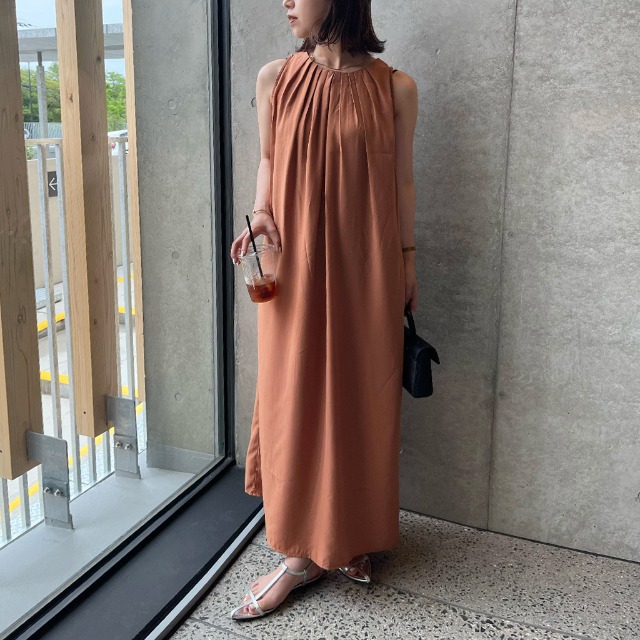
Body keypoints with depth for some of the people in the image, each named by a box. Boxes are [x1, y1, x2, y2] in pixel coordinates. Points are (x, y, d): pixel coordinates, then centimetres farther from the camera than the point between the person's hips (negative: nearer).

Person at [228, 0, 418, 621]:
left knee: (362, 396, 8)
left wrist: (407, 260, 8)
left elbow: (401, 182, 5)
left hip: (365, 269, -1)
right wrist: (260, 212, -7)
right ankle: (300, 550, 20)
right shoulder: (274, 79, 2)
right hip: (293, 267, 1)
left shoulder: (395, 88, -2)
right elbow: (268, 159, 12)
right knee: (294, 398, 5)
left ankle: (354, 533, 29)